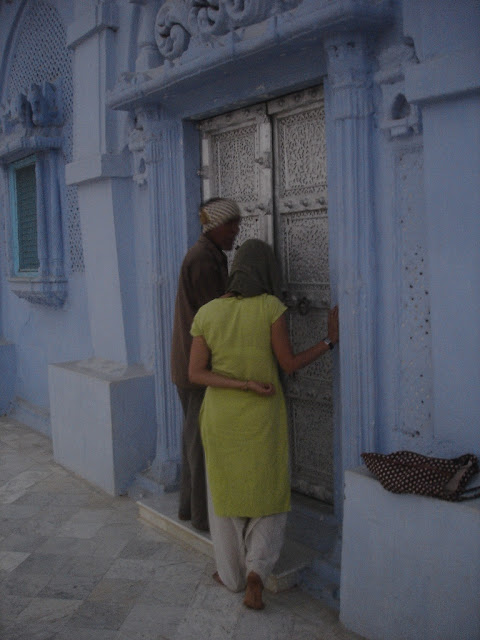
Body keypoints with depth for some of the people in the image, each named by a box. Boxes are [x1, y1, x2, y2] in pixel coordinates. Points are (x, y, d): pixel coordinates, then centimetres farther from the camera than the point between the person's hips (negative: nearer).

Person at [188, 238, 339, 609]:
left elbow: (196, 373, -8)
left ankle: (232, 574, 31)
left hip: (221, 417, 2)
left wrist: (242, 385, -13)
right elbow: (289, 364, -8)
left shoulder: (207, 313, -5)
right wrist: (331, 341, -1)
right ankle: (257, 570, -2)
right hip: (263, 417, -2)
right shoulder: (271, 307, -13)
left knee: (226, 493, 19)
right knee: (268, 496, 15)